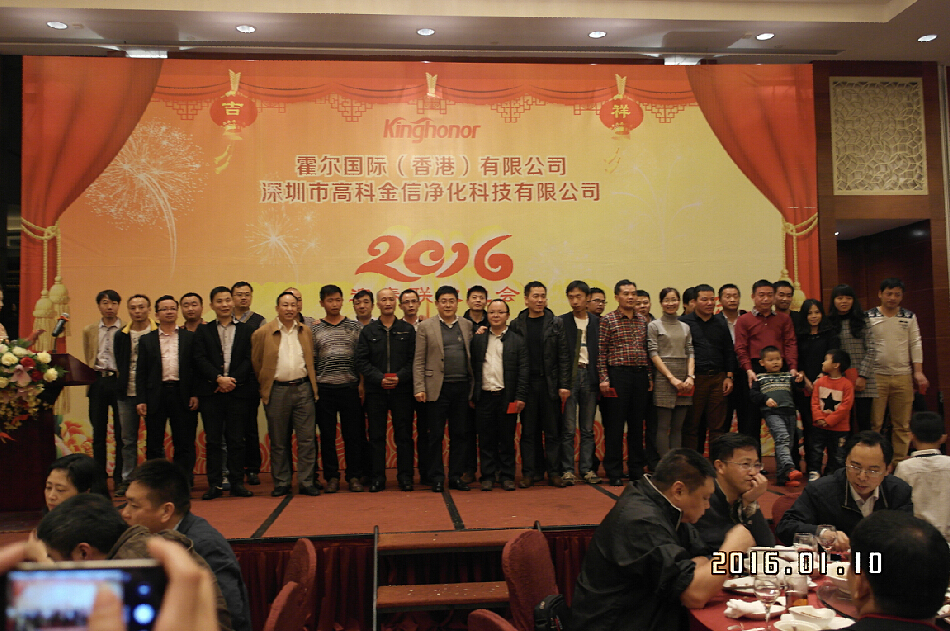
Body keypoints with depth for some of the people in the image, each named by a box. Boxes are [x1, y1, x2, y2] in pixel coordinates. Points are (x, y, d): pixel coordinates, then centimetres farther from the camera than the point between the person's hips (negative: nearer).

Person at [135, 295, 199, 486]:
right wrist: (140, 400, -1)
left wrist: (195, 394, -4)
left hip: (182, 394, -1)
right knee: (154, 444, 6)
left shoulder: (189, 337, 8)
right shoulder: (147, 340, 10)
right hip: (156, 395, 1)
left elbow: (196, 367, 5)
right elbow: (141, 372, 7)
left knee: (184, 443, 2)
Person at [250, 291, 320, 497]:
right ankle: (281, 483, 17)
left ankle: (306, 482, 9)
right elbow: (256, 362, 7)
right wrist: (265, 386, 8)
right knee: (279, 441, 6)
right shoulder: (263, 333, 0)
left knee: (307, 438, 1)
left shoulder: (306, 331, 10)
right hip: (277, 391, -2)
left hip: (303, 389, 2)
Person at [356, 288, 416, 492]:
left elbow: (414, 359, 2)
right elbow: (361, 361, 1)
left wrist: (400, 377, -13)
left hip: (402, 389, 0)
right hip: (376, 391, 1)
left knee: (404, 435, 2)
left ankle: (405, 477, 11)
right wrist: (379, 378, -11)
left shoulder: (408, 330, 8)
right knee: (376, 435, 4)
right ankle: (377, 477, 12)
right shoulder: (368, 331, 8)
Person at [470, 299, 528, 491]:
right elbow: (473, 367, 8)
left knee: (507, 439, 5)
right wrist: (472, 395, 3)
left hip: (507, 397, -1)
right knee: (486, 439, 5)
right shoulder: (478, 339, 10)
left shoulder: (517, 340, 4)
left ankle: (507, 476, 14)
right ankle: (488, 476, 14)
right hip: (484, 396, 2)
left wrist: (520, 397, -6)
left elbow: (523, 370, 0)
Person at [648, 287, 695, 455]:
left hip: (684, 380, 5)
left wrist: (690, 376, -6)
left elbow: (690, 353, 10)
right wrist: (671, 378, -11)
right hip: (663, 378, -5)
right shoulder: (654, 326, 2)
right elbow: (653, 354, -5)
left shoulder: (685, 327, 16)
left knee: (678, 427, 7)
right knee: (663, 426, -3)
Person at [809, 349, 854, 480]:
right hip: (819, 426, 3)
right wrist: (819, 417, -13)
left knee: (837, 454, 9)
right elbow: (814, 401, 1)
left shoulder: (847, 384, -10)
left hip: (839, 428, -3)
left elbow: (845, 406, -13)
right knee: (816, 450, 7)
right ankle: (814, 472, 17)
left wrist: (829, 420, -17)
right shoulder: (820, 381, 2)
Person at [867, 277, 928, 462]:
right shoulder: (869, 317, 0)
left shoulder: (909, 317, 9)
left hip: (903, 377, 3)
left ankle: (901, 463, 14)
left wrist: (918, 372, 2)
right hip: (876, 377, -3)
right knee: (874, 423, -1)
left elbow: (916, 345, 10)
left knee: (902, 425, 7)